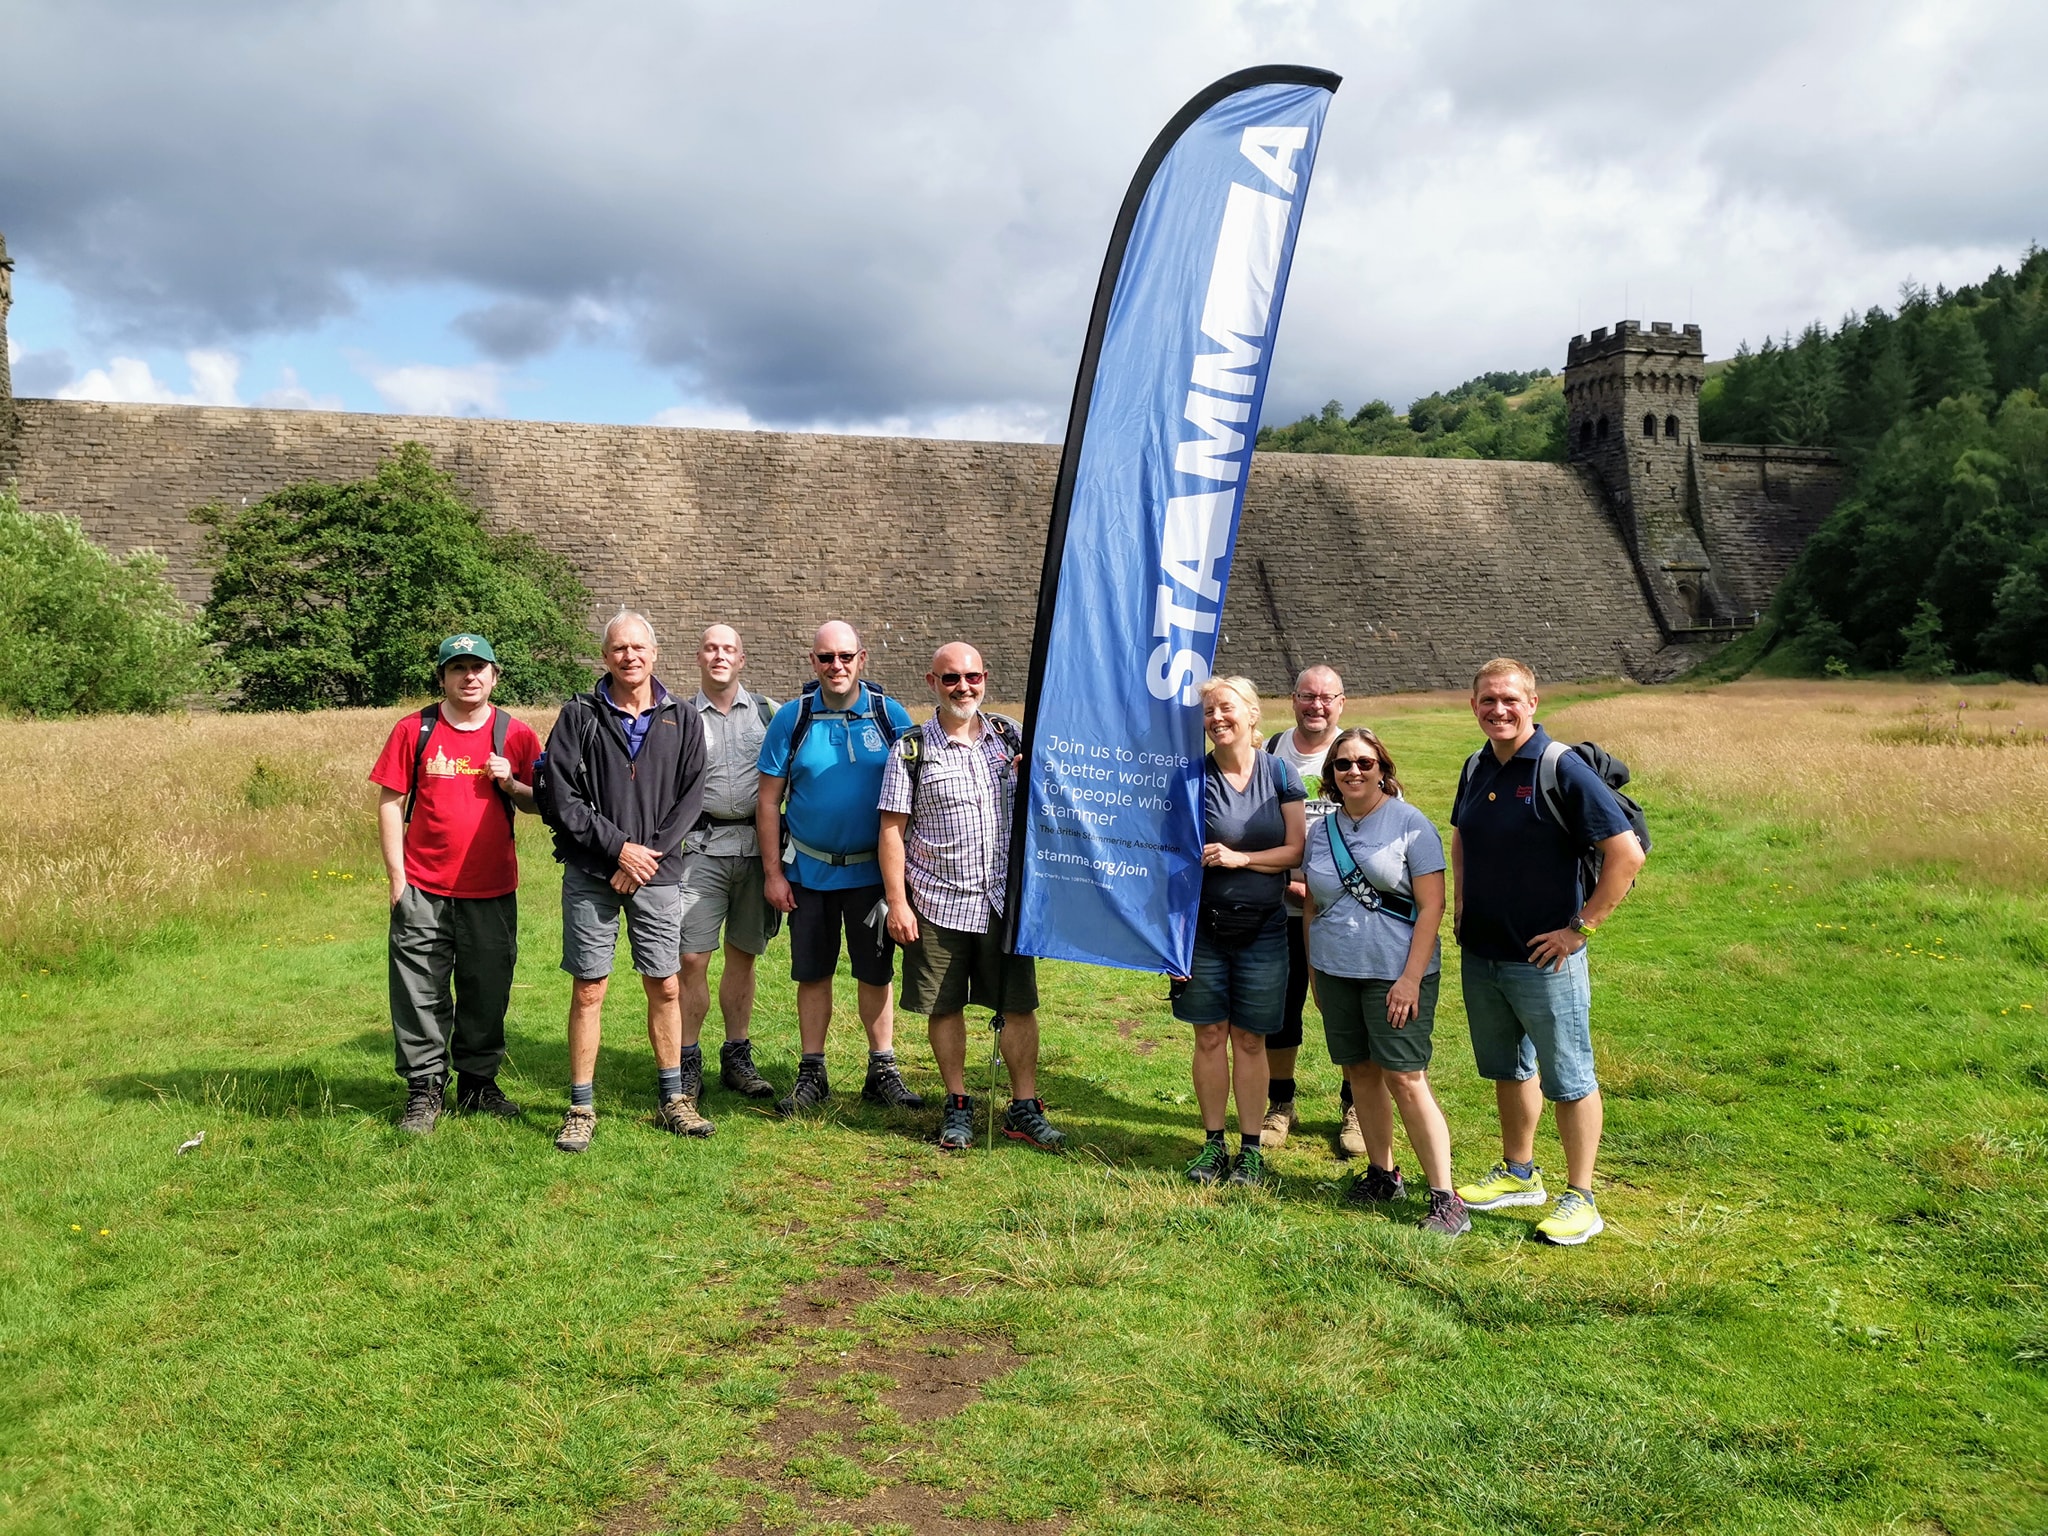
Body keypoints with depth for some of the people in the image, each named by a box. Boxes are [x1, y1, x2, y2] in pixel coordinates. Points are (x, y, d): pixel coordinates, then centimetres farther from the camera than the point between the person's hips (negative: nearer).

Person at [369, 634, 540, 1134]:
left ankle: (479, 1082, 24)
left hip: (492, 890, 1)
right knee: (421, 994, 2)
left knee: (487, 993, 9)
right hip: (423, 891, -1)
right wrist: (397, 878, -2)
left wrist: (510, 784, -10)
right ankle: (425, 1090, 14)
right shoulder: (414, 730, 2)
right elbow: (390, 803, 3)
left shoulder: (515, 734, 5)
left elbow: (542, 803, 11)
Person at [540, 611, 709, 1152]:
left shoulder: (683, 721, 6)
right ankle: (581, 1110, 11)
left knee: (666, 987, 7)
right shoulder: (579, 716, 1)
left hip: (658, 874, 2)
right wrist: (619, 847, -11)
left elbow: (689, 800, 1)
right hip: (590, 874, -1)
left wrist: (649, 855, -10)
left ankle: (672, 1100, 21)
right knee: (588, 991, 1)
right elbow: (560, 801, -6)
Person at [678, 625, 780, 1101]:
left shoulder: (767, 712, 9)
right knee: (691, 958, -6)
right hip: (703, 847, -1)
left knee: (743, 955, 9)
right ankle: (687, 1061, 6)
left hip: (757, 845, 1)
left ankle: (737, 1058, 19)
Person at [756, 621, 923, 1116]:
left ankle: (883, 1071, 19)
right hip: (809, 869, 1)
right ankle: (812, 1073, 20)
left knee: (876, 973, 7)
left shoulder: (892, 716, -3)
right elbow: (768, 801, 1)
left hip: (873, 869, 0)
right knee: (812, 974, 8)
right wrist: (773, 873, -3)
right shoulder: (791, 719, -2)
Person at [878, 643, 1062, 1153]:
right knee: (945, 1007, 8)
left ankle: (1025, 1109, 17)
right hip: (938, 901, -2)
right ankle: (957, 1105, 24)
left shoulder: (1010, 737, 7)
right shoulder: (912, 749, -2)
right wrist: (897, 902, -8)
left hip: (1005, 900, 2)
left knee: (1019, 1006, 5)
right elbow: (893, 829, -3)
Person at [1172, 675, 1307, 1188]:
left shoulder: (1279, 772, 0)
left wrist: (1241, 858, -15)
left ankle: (1251, 1149, 18)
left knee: (1250, 1040, 7)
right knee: (1209, 1036, 7)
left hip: (1262, 929, 0)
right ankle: (1213, 1144, 20)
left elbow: (1297, 850, 0)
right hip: (1203, 927, 0)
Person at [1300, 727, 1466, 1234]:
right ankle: (1383, 1174, 27)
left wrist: (1411, 978, -15)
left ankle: (1446, 1199, -1)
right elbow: (1311, 907, 16)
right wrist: (1314, 973, 14)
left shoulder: (1409, 823, -7)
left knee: (1405, 1079, -8)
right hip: (1336, 972, 5)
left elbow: (1431, 906, -10)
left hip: (1395, 974, -5)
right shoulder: (1321, 831, 8)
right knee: (1361, 1073, 11)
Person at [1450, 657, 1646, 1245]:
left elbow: (1627, 854, -19)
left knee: (1568, 1079, 5)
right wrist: (1460, 903, 12)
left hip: (1543, 959, -7)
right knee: (1507, 1068, 20)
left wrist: (1580, 927, -16)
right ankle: (1518, 1174, 37)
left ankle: (1580, 1201, 16)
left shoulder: (1562, 769, -16)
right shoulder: (1476, 767, 5)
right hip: (1480, 954, 7)